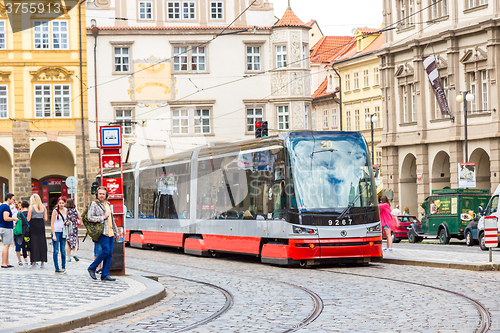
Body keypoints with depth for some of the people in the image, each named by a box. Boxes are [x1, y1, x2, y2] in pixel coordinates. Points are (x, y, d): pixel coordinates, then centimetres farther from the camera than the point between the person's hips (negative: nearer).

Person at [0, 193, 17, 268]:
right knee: (6, 246, -8)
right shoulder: (6, 207, -16)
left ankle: (7, 263, 17)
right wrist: (13, 219, -9)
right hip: (6, 228, -10)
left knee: (6, 246, 14)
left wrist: (12, 224, 25)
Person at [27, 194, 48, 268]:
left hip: (33, 225, -4)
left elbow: (28, 219, -8)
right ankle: (42, 263, 11)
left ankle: (34, 263, 0)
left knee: (34, 243, 1)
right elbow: (45, 219, 6)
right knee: (42, 243, 9)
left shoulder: (31, 207, -6)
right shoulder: (43, 207, 7)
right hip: (41, 225, 4)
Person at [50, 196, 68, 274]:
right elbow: (52, 223, -9)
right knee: (56, 251, -2)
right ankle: (57, 268, 1)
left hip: (63, 232, 5)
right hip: (56, 232, -5)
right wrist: (54, 235, -15)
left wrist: (67, 222, 0)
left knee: (63, 250, 7)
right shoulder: (55, 211, -8)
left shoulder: (66, 210, 8)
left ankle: (63, 267, 15)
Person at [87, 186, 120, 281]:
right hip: (101, 232, -7)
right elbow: (90, 217, -13)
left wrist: (116, 232, 25)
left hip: (110, 232, 7)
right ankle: (92, 268, -5)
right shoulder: (94, 204, -3)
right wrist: (103, 217, -12)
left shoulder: (108, 204, 20)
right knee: (106, 250, -19)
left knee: (109, 253, 1)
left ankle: (105, 275, 4)